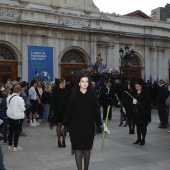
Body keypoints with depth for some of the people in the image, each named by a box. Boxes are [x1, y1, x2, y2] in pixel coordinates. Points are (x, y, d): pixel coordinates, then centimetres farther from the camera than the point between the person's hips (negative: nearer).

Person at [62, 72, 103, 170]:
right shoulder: (74, 95, -2)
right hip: (76, 125, -1)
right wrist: (64, 124, -2)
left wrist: (99, 123, 0)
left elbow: (96, 110, 2)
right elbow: (69, 110, -2)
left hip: (89, 125, 1)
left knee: (87, 148, 9)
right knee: (78, 148, 2)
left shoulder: (92, 95, 1)